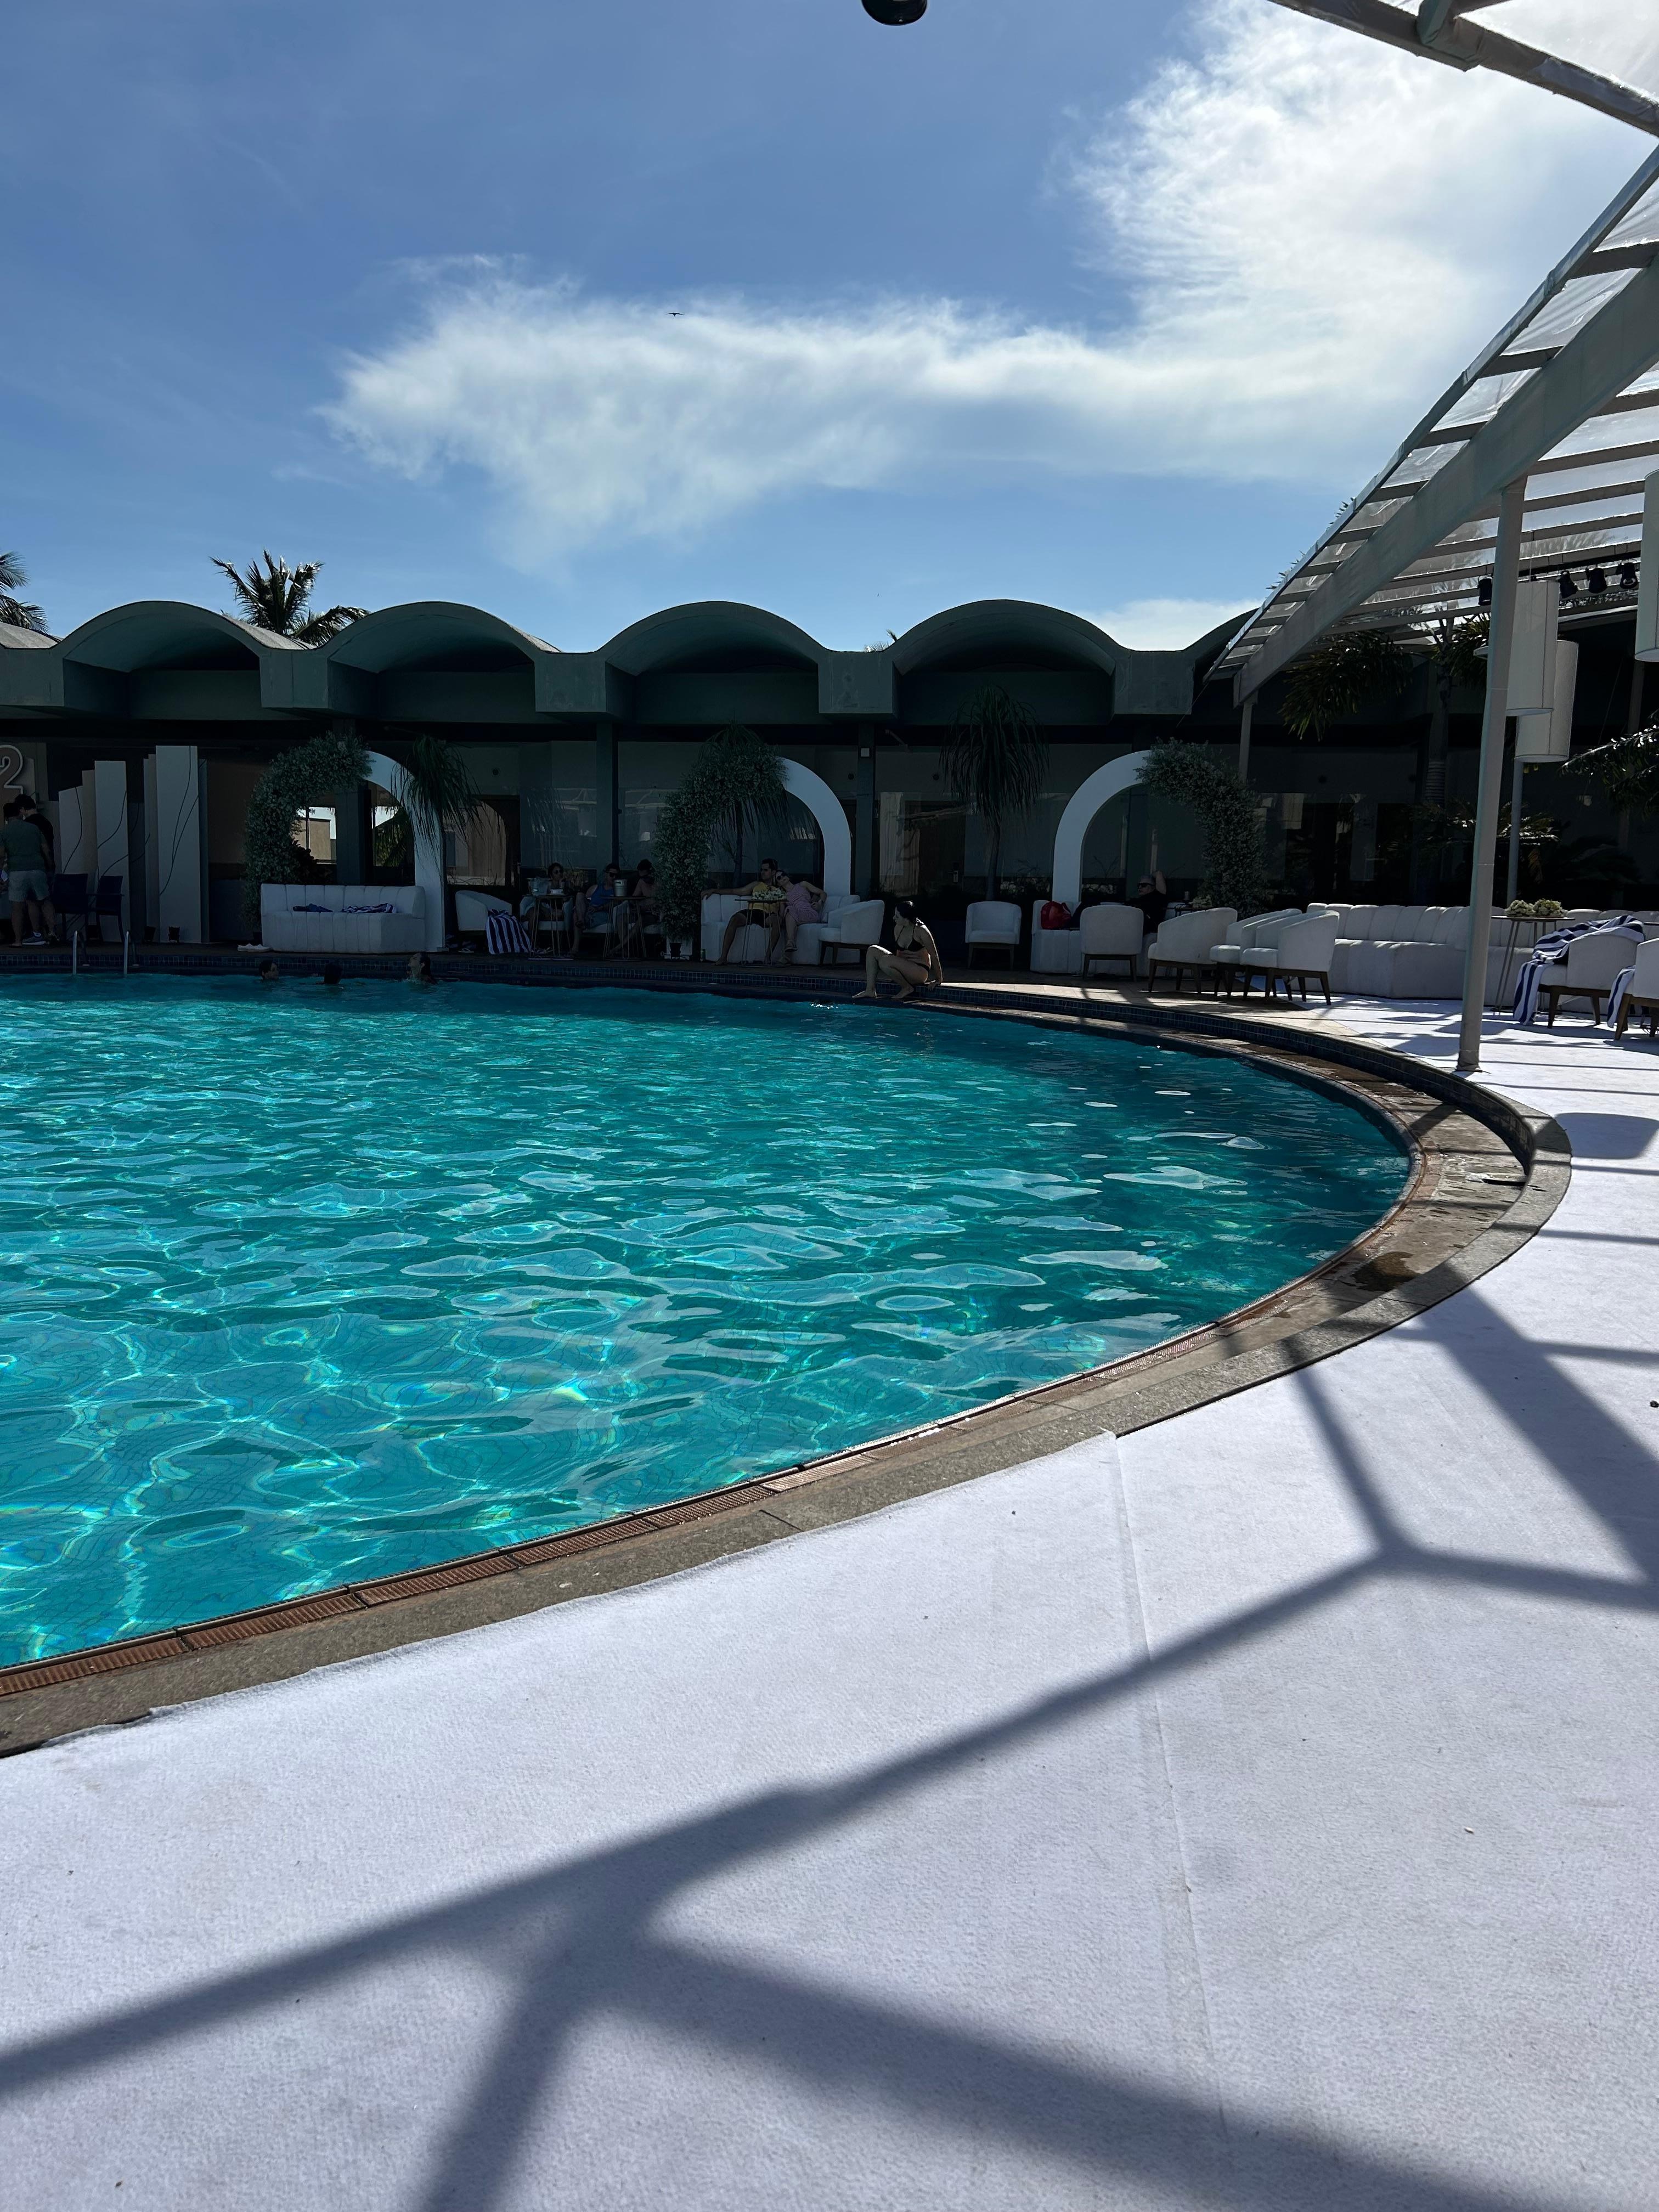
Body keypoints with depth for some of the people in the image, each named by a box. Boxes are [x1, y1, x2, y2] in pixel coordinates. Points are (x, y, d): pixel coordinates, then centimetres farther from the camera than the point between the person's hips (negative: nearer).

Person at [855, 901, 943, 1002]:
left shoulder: (921, 931, -16)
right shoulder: (898, 929, 4)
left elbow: (934, 956, -11)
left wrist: (939, 979, -8)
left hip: (920, 972, -8)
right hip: (903, 968, 8)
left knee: (885, 961, -29)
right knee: (873, 950, -4)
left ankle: (907, 988, -10)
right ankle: (870, 990, -9)